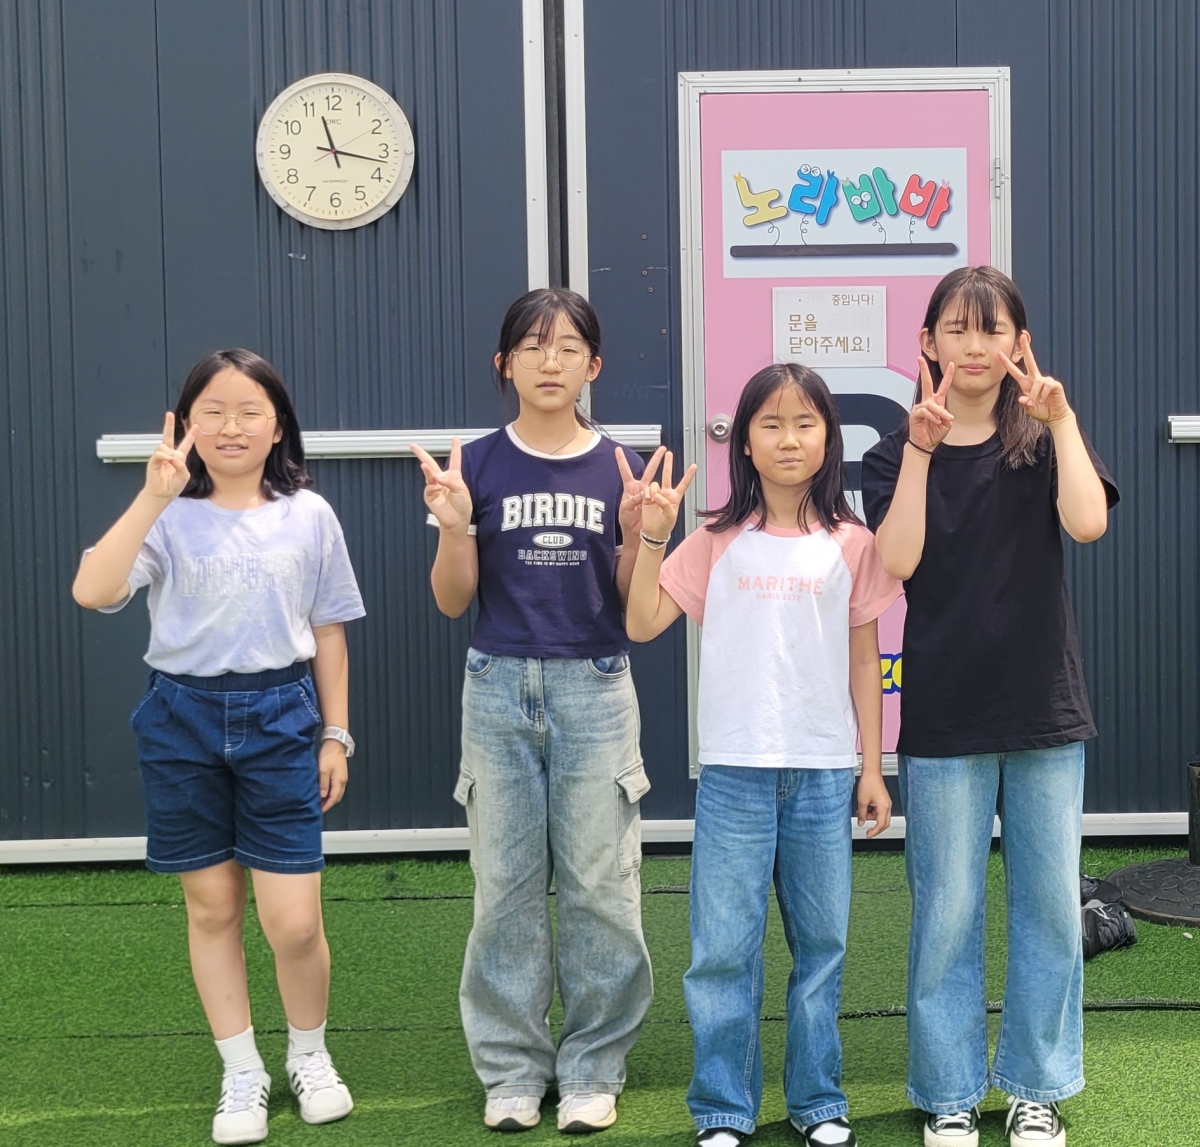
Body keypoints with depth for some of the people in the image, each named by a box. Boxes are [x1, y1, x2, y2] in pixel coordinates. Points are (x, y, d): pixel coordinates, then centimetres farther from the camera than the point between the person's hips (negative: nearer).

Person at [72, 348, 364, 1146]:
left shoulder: (308, 516, 1)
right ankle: (242, 1072, 26)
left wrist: (335, 734, 7)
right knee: (212, 906, 10)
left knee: (294, 921, -3)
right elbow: (93, 592, -23)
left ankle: (310, 1055, 24)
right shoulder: (170, 517, -6)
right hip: (184, 718, 0)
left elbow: (328, 631, 8)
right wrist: (153, 496, -29)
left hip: (280, 717, 0)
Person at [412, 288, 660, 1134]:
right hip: (501, 689, 0)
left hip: (595, 689, 0)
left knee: (599, 883, 2)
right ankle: (513, 1067, 17)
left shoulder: (621, 469, 2)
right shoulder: (477, 465, 1)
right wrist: (453, 525, -15)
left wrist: (637, 528, -13)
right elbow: (454, 601, 2)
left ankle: (594, 1066, 15)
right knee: (507, 883, 5)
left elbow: (634, 604, 3)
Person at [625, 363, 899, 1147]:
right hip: (735, 770, -1)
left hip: (824, 773, 1)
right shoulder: (719, 542, 3)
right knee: (723, 949, 1)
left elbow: (864, 660, 7)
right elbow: (643, 623, -1)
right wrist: (654, 535, -9)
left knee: (822, 945, 10)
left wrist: (873, 768, 5)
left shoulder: (851, 544, 4)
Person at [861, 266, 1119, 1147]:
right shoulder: (897, 454, 2)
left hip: (1045, 711, 1)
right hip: (944, 717, -1)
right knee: (947, 911, 4)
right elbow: (897, 563, -14)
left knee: (1049, 906, 7)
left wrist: (1061, 421, -18)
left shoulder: (1045, 440, 4)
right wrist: (919, 452, -17)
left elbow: (1088, 522, -16)